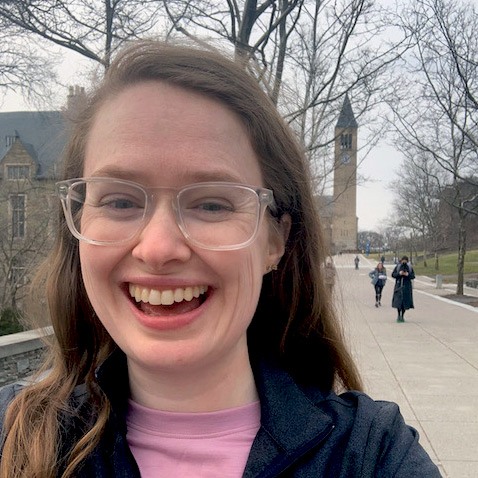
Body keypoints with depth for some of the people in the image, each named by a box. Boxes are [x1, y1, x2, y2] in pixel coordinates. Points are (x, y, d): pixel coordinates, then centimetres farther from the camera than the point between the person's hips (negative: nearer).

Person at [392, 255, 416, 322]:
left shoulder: (410, 267, 4)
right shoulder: (398, 266, 2)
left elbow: (413, 276, 3)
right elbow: (393, 274, 1)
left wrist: (408, 275, -17)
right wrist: (399, 273, -16)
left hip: (407, 286, 1)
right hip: (399, 286, -1)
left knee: (405, 301, 0)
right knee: (398, 301, -7)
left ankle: (402, 316, 11)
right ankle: (398, 315, 8)